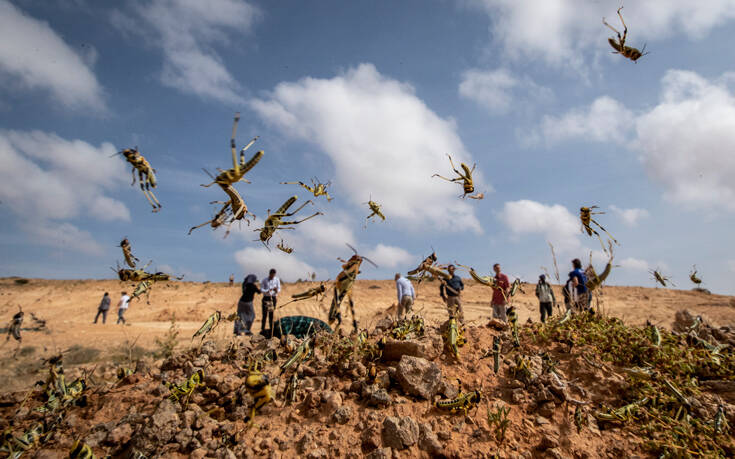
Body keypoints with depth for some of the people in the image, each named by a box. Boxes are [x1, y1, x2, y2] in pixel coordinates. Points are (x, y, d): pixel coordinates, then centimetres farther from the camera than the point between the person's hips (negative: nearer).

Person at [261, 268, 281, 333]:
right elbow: (261, 290, -5)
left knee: (271, 314, 3)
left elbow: (279, 290, 2)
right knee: (265, 314, -4)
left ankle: (271, 328, 9)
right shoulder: (264, 280, -3)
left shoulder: (277, 280, 0)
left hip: (273, 298, 1)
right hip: (266, 298, -1)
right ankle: (263, 328, 2)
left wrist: (276, 290, -22)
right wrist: (268, 291, -24)